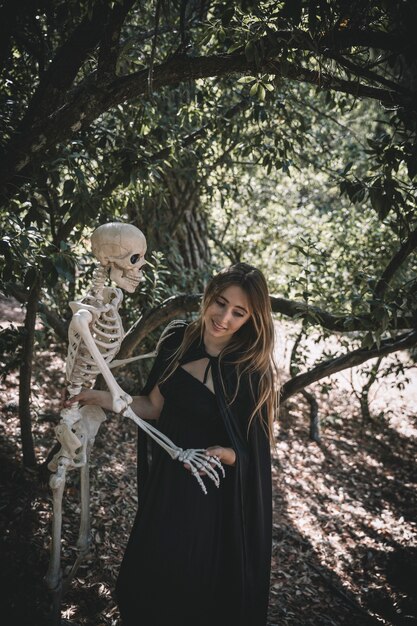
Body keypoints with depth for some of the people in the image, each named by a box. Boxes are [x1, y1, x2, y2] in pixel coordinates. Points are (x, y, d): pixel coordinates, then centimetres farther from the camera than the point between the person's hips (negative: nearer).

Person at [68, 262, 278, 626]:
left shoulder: (252, 373, -21)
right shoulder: (178, 340, -7)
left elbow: (252, 452, -13)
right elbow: (154, 406, 3)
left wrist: (222, 454, -33)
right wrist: (104, 399, -7)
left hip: (211, 492, -5)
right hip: (165, 479, 5)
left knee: (193, 583, 14)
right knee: (148, 567, 25)